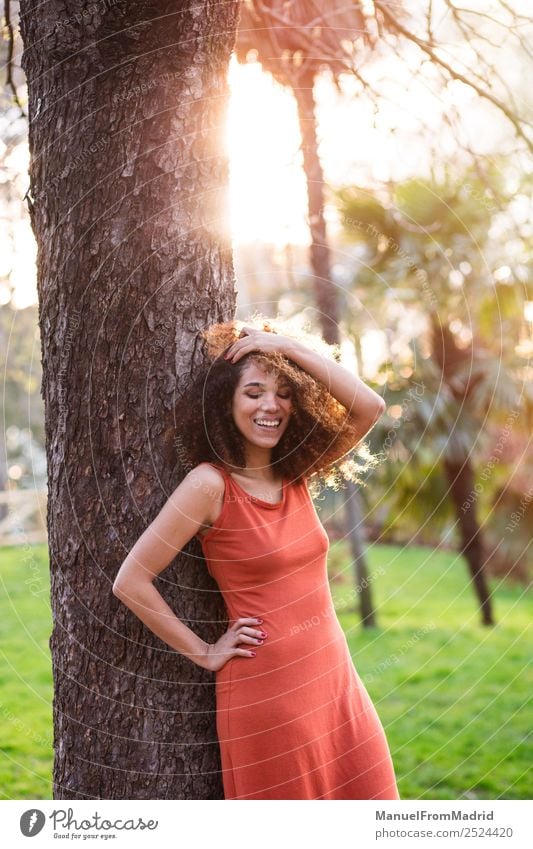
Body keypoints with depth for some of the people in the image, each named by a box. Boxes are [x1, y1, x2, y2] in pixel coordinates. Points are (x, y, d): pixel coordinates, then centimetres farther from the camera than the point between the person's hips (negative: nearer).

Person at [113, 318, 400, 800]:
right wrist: (205, 653, -6)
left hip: (336, 682, 6)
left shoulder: (297, 474, 6)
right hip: (267, 691, -6)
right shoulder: (210, 483, -11)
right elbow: (131, 582, -12)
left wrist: (289, 347, -7)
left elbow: (369, 408, -5)